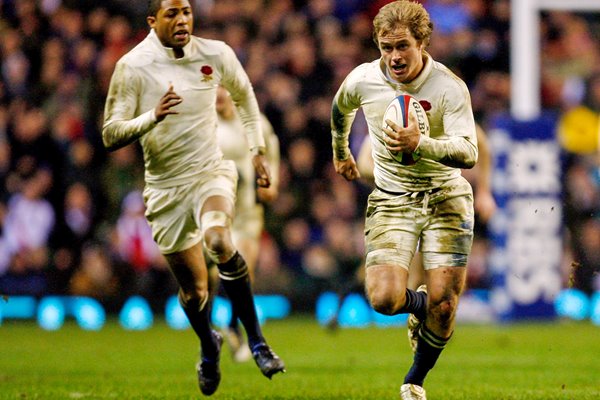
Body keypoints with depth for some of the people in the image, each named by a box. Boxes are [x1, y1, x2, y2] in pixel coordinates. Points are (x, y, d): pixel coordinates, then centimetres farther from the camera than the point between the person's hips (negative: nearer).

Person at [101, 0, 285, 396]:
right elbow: (111, 136, -13)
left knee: (219, 241, -33)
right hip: (166, 187, 0)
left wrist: (258, 151, 16)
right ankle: (209, 346, 40)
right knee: (194, 290, 5)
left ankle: (257, 341, -20)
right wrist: (153, 116, -30)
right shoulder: (133, 66, -11)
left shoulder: (216, 54, -4)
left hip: (211, 173, 0)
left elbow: (244, 95, 18)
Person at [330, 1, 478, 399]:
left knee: (444, 304, -8)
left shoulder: (450, 87, -16)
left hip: (446, 198, -1)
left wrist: (421, 144, -40)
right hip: (391, 200, 1)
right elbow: (340, 110, 18)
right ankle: (418, 304, 21)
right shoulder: (362, 80, -7)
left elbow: (469, 153, -24)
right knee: (384, 298, -18)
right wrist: (341, 151, 34)